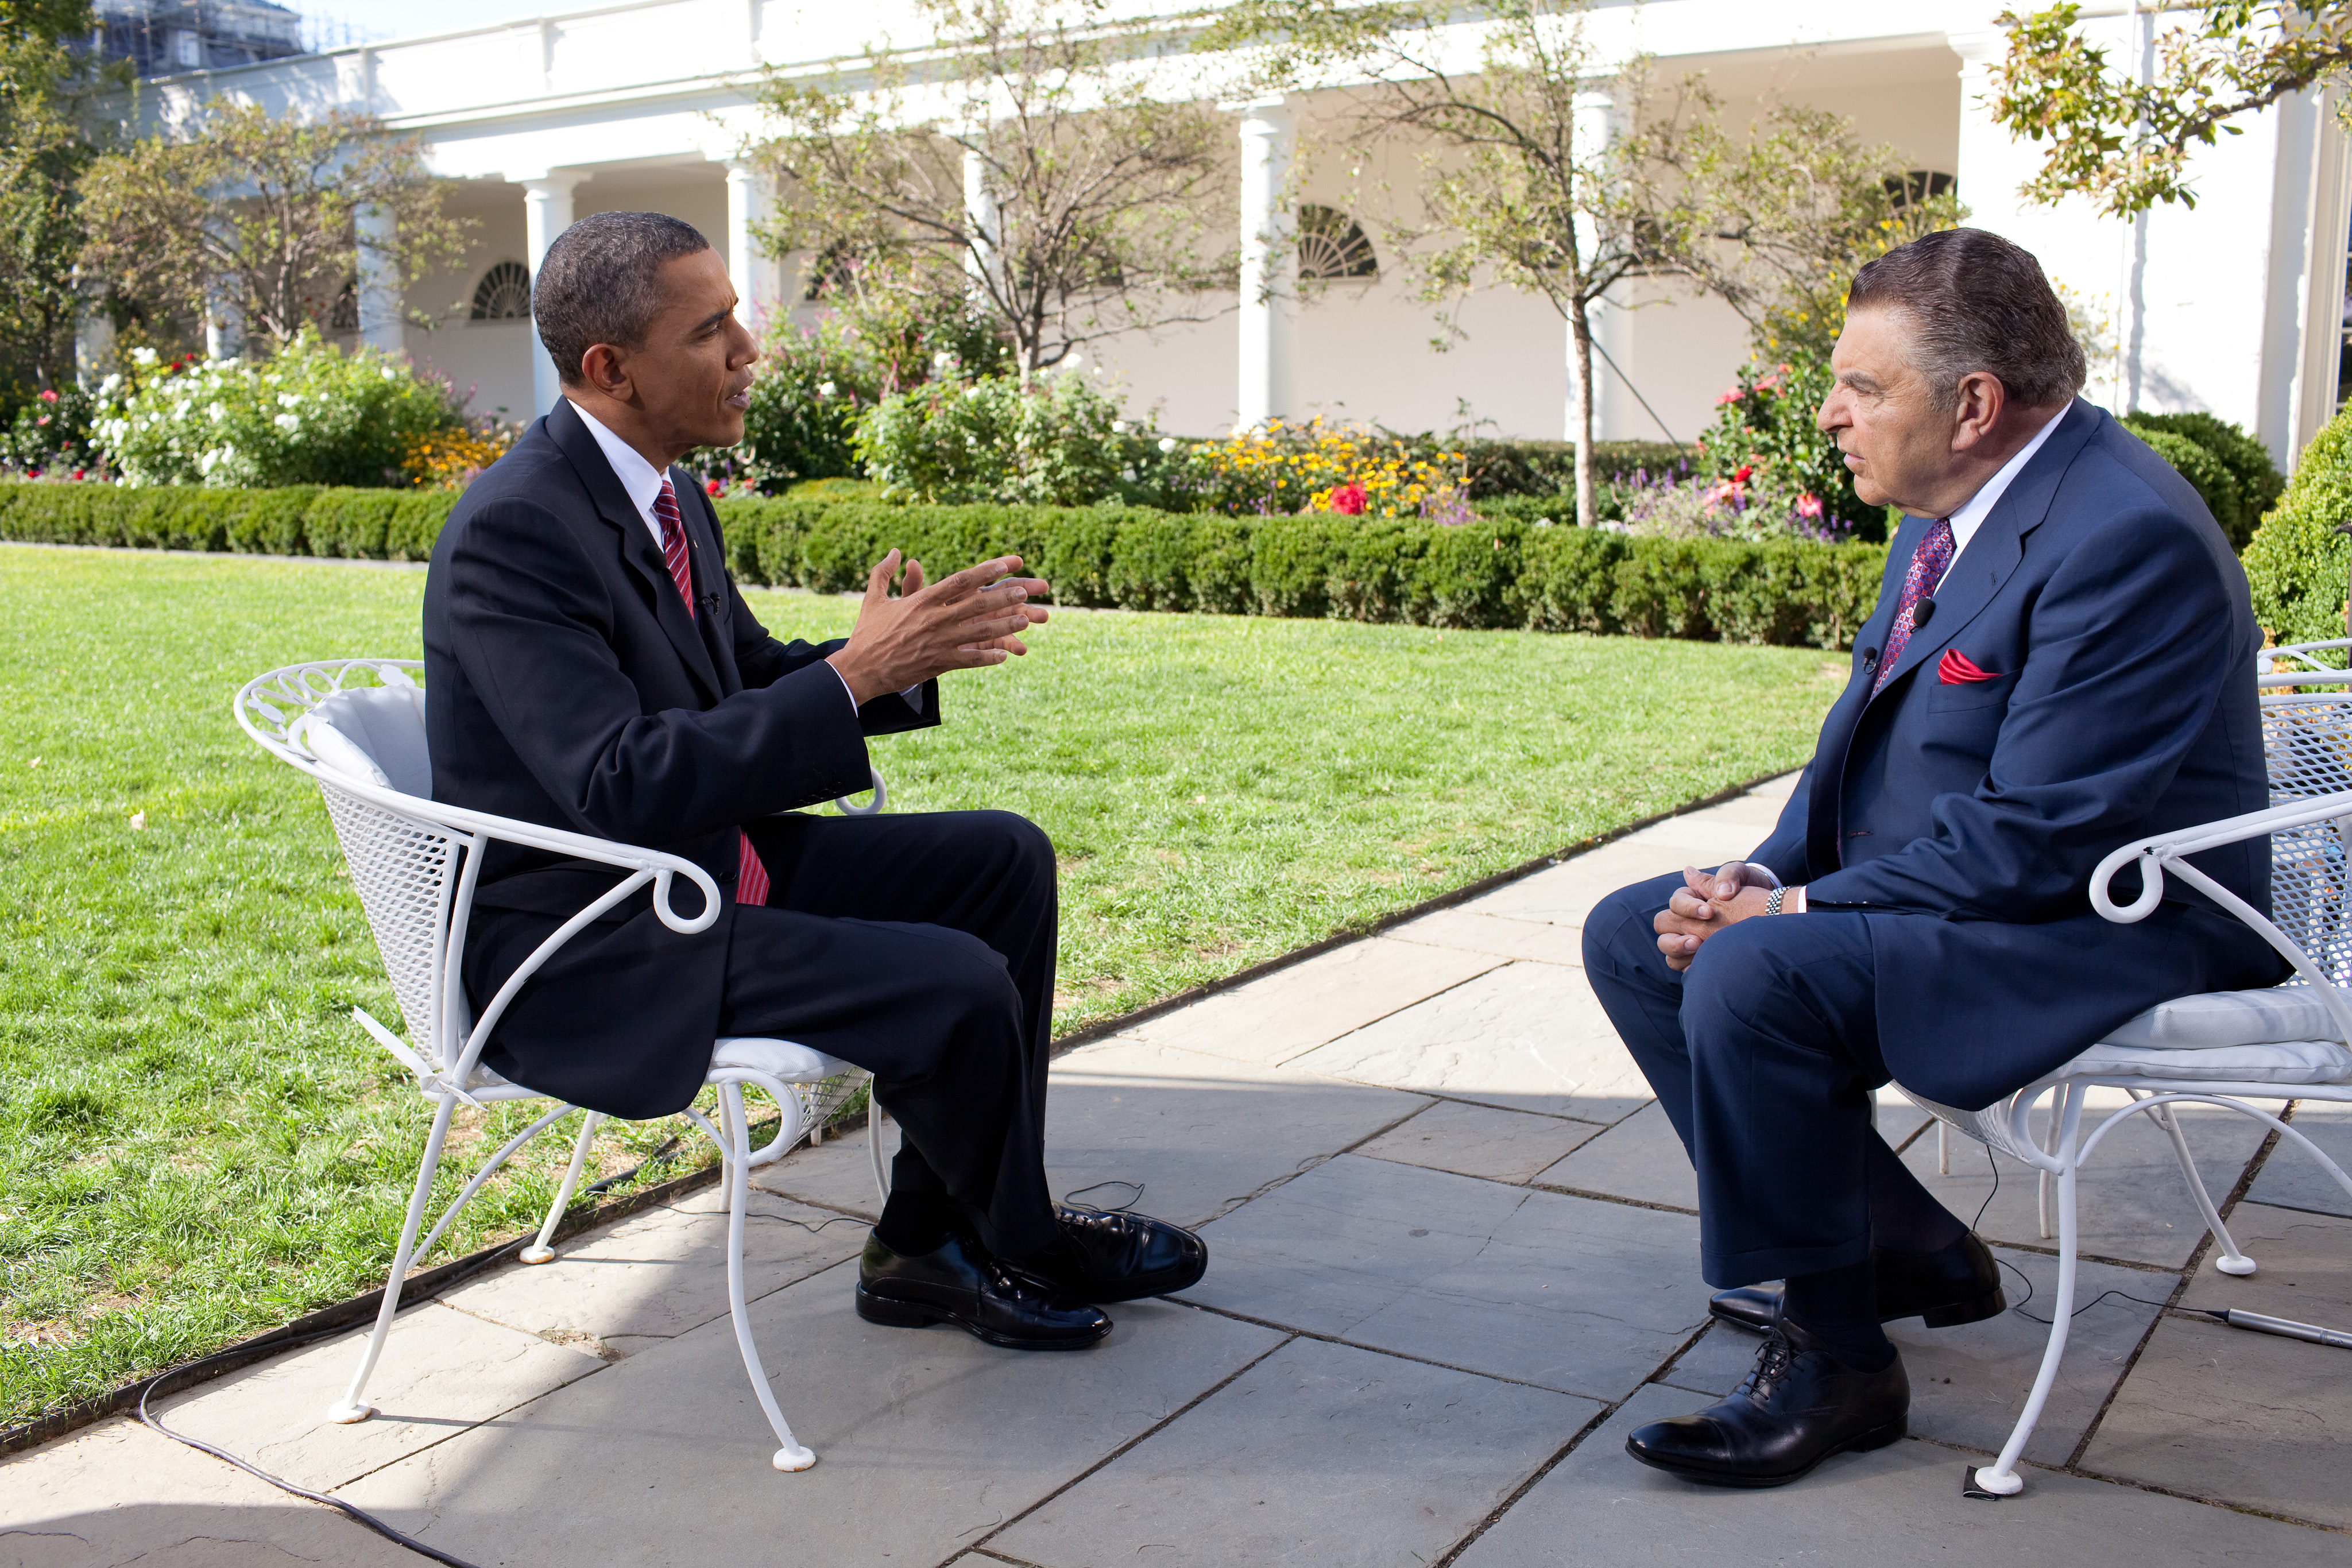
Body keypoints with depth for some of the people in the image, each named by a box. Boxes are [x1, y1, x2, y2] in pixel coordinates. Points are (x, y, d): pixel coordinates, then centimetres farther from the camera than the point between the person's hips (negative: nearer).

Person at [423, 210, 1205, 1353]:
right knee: (958, 988, -22)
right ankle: (1016, 1247, 10)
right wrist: (853, 675, -30)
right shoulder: (513, 531, -23)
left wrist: (912, 648, -4)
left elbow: (753, 685, 15)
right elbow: (620, 786, -31)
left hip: (710, 862, 10)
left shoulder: (661, 489, 6)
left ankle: (928, 1243, 9)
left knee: (1006, 861, 7)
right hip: (586, 947, -10)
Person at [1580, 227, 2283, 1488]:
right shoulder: (1954, 510, 7)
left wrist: (1796, 910, -21)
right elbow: (1866, 727, 14)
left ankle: (1833, 1355, -9)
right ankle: (1900, 1243, 13)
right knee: (1632, 936, 5)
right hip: (1935, 887, 10)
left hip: (2102, 923, -10)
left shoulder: (2124, 536, -23)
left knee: (1748, 979, -30)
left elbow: (2038, 838, -26)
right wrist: (1766, 870, -3)